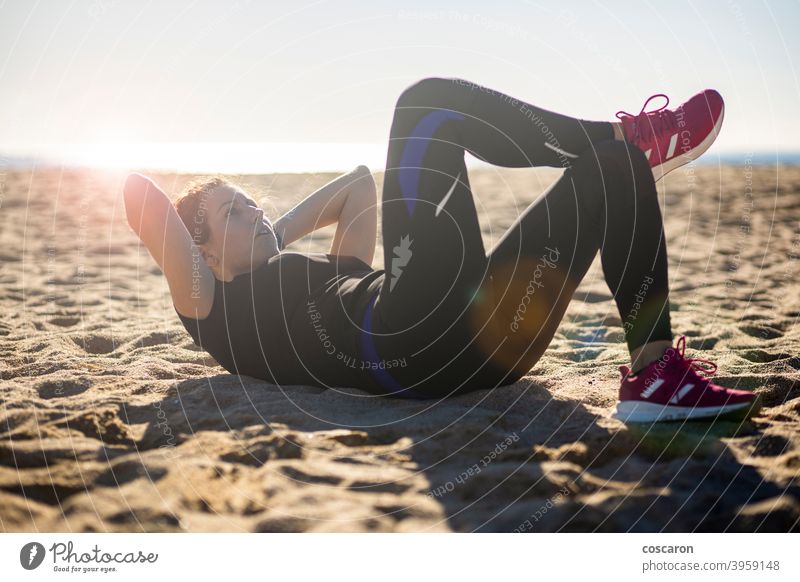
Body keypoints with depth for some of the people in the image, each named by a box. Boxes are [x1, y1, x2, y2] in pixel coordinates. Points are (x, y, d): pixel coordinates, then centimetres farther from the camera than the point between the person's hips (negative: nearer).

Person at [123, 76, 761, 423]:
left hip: (486, 336, 9)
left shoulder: (334, 274, 38)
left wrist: (279, 233, 36)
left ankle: (655, 374, -10)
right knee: (431, 102, -5)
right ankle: (627, 133, -2)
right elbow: (140, 190, 10)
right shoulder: (214, 309, 18)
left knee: (614, 167, 6)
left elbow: (358, 180, 47)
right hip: (411, 343, -9)